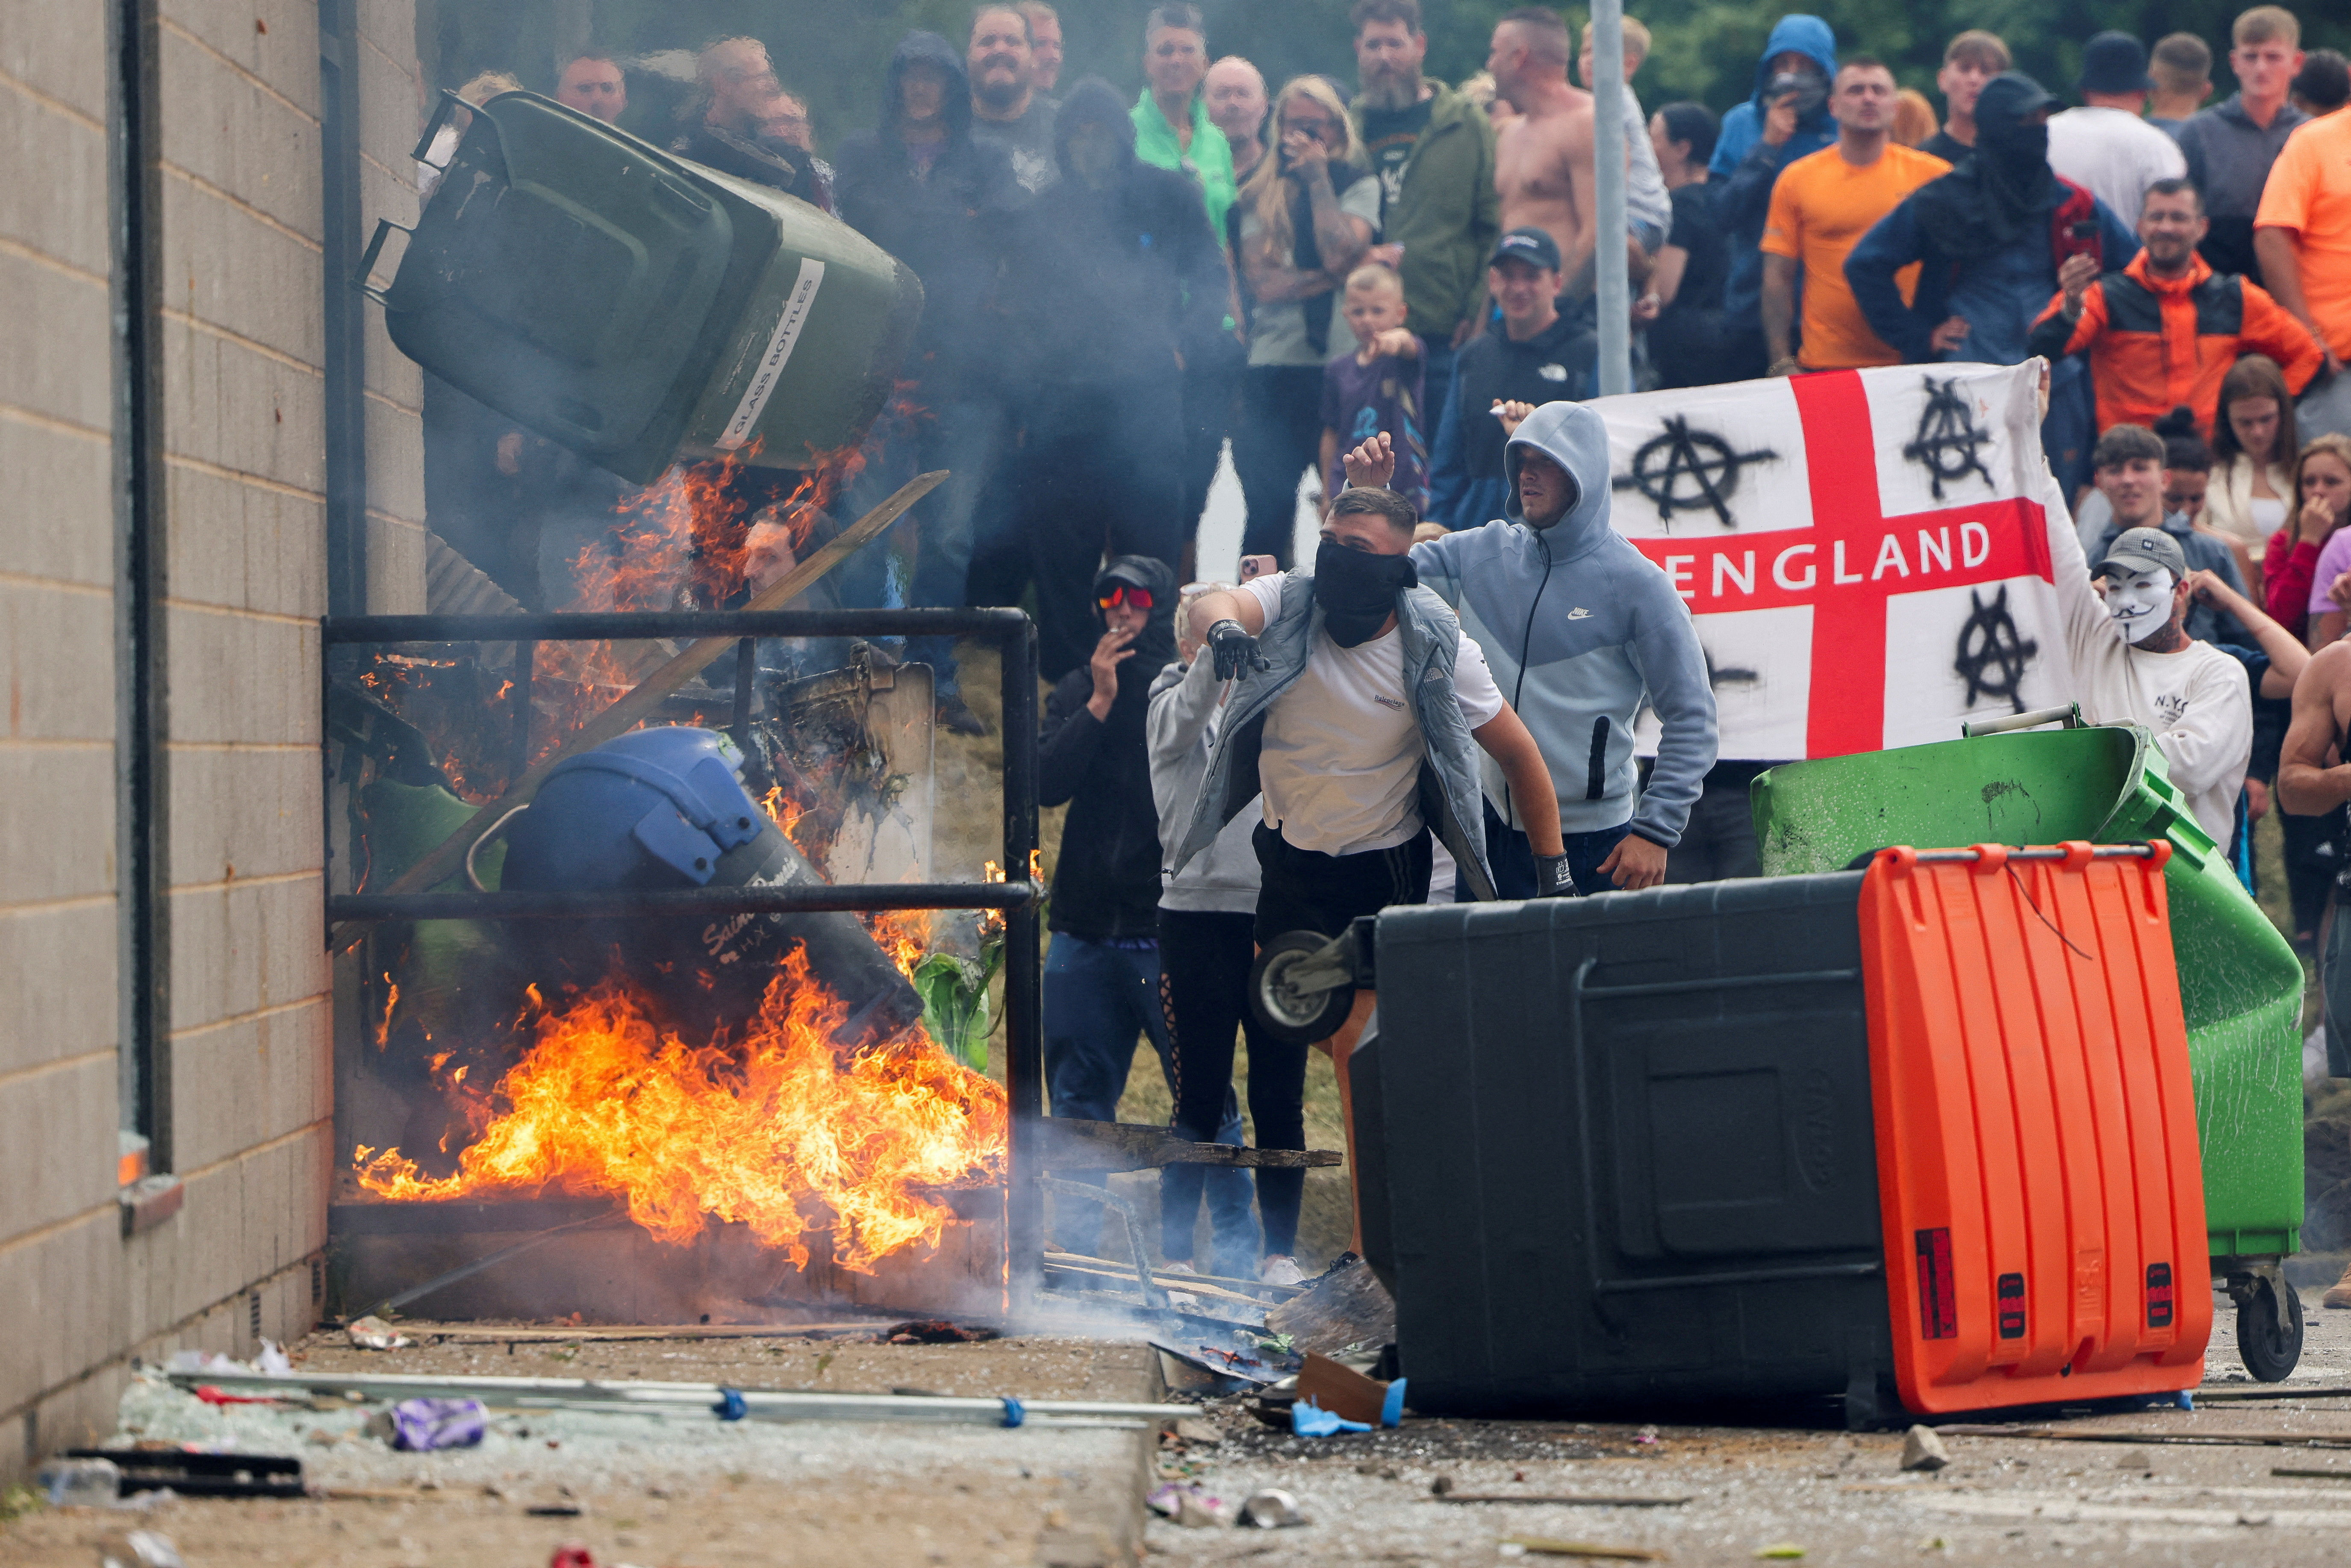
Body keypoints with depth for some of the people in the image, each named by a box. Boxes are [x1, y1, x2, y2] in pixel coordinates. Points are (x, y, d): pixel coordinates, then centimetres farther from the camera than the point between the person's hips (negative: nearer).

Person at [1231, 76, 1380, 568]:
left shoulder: (1359, 187, 7)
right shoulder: (1259, 195, 10)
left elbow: (1340, 252, -12)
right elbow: (1261, 282, -4)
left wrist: (1318, 177, -5)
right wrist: (1335, 275, -10)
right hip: (1274, 367, 1)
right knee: (1268, 506, -2)